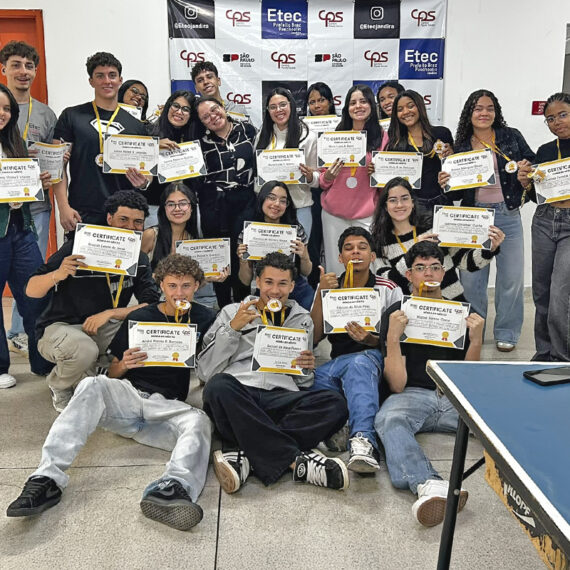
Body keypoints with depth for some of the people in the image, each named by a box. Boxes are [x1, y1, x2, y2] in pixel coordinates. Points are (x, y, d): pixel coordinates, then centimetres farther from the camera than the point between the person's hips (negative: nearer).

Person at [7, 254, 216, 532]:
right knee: (91, 386, -29)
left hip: (170, 405, -1)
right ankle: (47, 476, -37)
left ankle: (172, 486, -61)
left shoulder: (205, 319, 8)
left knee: (199, 421, -33)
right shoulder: (139, 318, 9)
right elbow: (113, 373, 14)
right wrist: (124, 365, -10)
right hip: (130, 394, 1)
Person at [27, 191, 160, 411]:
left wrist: (110, 313, -25)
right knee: (83, 349, -38)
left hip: (103, 329, 4)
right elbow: (31, 291, -12)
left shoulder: (139, 259, 0)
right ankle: (58, 386, 1)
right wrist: (58, 274, -34)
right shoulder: (79, 248, -15)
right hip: (58, 327, -4)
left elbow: (153, 305, -11)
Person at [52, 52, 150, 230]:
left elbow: (145, 170, 17)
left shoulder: (135, 125, 13)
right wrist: (63, 207, -9)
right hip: (82, 215, -2)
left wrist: (143, 182, -7)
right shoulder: (71, 116, 6)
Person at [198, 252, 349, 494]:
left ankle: (245, 454, -30)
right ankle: (295, 459, -31)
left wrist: (307, 368, 1)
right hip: (238, 397, -2)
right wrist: (232, 328, -4)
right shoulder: (231, 313, 15)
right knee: (219, 385, -37)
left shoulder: (302, 320, 23)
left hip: (281, 398, 2)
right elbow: (205, 371, 5)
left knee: (334, 404, -28)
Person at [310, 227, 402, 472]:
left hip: (372, 358, -3)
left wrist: (372, 340, -15)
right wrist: (321, 295, -5)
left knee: (359, 363, -40)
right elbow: (313, 338, 6)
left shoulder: (389, 290, 12)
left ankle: (362, 440, -57)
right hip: (337, 361, 3)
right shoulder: (328, 287, 18)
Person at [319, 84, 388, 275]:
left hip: (366, 214, -1)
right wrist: (327, 177, -10)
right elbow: (322, 178, 13)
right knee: (335, 267, 2)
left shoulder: (381, 136, 4)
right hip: (334, 212, 1)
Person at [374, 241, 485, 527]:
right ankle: (430, 486, -58)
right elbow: (397, 385, -2)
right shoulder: (397, 314, 7)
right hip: (412, 395, -3)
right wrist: (393, 337, -15)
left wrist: (476, 340, -4)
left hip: (454, 397, 3)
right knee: (389, 420, -37)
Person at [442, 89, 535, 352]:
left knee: (511, 277, 4)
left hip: (508, 215, 0)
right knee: (471, 278, 5)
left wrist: (527, 168, -13)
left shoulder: (511, 136, 3)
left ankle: (506, 333, 21)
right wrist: (445, 183, -13)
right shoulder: (461, 145, 5)